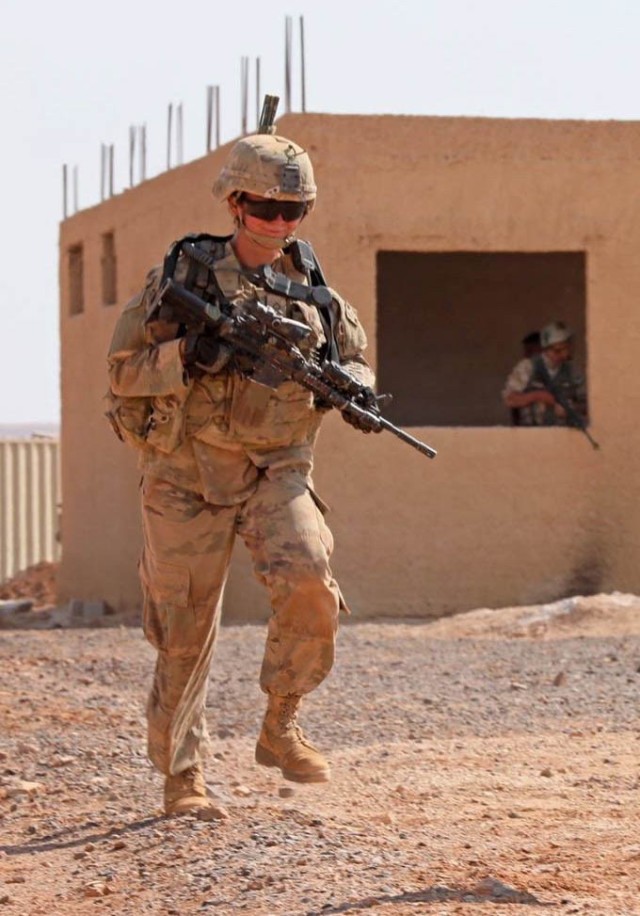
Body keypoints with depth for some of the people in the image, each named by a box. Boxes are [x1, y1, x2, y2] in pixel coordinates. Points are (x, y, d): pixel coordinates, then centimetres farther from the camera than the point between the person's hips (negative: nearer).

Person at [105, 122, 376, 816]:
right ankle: (181, 772, 19)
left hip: (276, 470, 2)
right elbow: (123, 369, -3)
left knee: (309, 582, -24)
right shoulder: (185, 272, -3)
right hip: (188, 474, -2)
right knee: (184, 630, 3)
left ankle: (279, 728, -5)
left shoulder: (313, 288, 6)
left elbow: (353, 360, 17)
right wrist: (187, 356, -21)